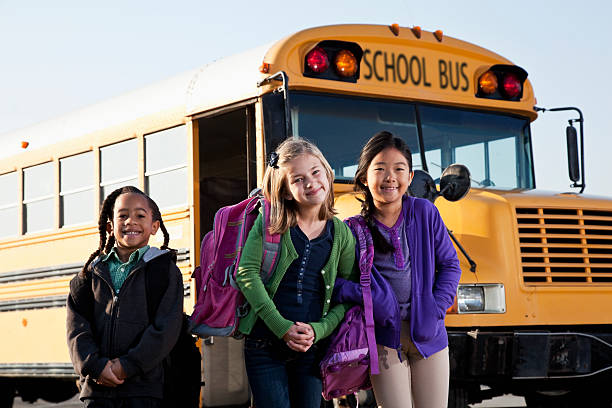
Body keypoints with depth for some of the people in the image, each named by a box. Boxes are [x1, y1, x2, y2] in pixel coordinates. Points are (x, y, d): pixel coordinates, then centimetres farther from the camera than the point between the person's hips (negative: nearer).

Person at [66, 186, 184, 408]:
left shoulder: (164, 268, 3)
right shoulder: (93, 271, 12)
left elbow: (166, 327, -6)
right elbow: (77, 325, 4)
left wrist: (127, 366, -13)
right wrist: (96, 365, -12)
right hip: (97, 385, 3)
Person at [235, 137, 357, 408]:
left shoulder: (342, 235, 6)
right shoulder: (271, 222, -1)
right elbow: (246, 273, -9)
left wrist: (318, 330, -10)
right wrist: (282, 327, -15)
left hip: (312, 348, 2)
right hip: (265, 345, -2)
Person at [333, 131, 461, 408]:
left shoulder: (424, 212, -1)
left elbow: (449, 265, 7)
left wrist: (436, 309, -5)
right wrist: (359, 295, -21)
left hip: (427, 332, 2)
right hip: (384, 335, -2)